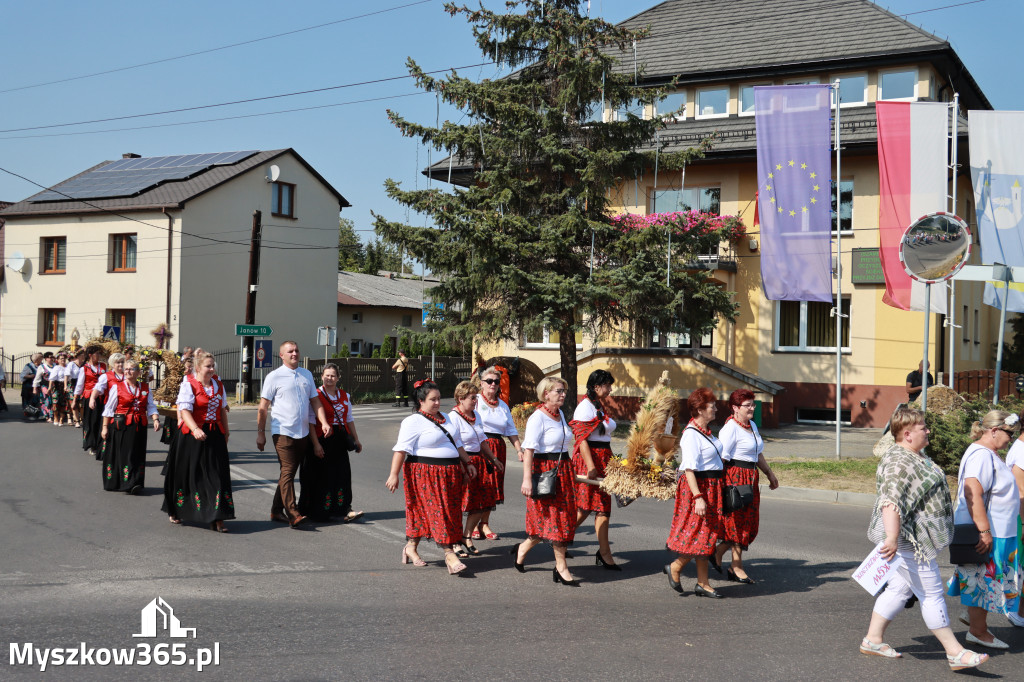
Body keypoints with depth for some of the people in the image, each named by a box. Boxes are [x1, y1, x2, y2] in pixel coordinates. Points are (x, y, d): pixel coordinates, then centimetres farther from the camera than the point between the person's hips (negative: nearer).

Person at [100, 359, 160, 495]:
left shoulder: (145, 388, 10)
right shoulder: (117, 386, 1)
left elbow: (151, 406, 8)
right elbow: (108, 409, 2)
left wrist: (155, 419, -9)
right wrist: (105, 427, -1)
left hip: (139, 426, 3)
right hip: (121, 426, -3)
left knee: (137, 455, 4)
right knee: (122, 453, -4)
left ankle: (135, 485, 9)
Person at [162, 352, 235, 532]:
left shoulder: (218, 385, 10)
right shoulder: (189, 385, -8)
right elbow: (184, 411, -17)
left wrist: (225, 431, 17)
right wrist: (195, 429, -31)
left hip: (215, 436, 4)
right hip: (192, 436, -4)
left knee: (217, 475, -4)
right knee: (188, 474, 7)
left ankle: (217, 519, -5)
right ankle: (174, 512, 29)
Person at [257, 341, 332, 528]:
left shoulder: (307, 375, 14)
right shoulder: (274, 377, -2)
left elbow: (315, 401, 15)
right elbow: (263, 407, -2)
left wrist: (324, 422, 1)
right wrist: (260, 432, -5)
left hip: (303, 433, 6)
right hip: (283, 432, -5)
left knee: (290, 472, 11)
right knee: (288, 472, -11)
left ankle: (276, 510, 21)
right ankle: (293, 515, -16)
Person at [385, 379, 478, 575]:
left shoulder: (444, 418, 16)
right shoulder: (413, 421, -9)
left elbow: (457, 443, 25)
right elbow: (401, 449, -15)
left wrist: (467, 463, 23)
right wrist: (394, 474, -20)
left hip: (449, 474, 7)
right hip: (425, 474, -7)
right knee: (437, 511, -8)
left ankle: (411, 547, 22)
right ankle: (449, 555, -8)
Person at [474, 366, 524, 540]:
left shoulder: (503, 406, 17)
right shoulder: (475, 401, 1)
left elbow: (511, 431, 17)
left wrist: (519, 450, 7)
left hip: (497, 449, 5)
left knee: (493, 485, 4)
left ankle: (484, 524, 14)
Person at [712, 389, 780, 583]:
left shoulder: (752, 425, 16)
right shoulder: (730, 428, -13)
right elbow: (722, 458, -18)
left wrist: (770, 474, 27)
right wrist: (720, 484, -22)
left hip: (751, 479, 9)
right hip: (735, 477, -9)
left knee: (749, 523, 10)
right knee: (738, 522, -3)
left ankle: (718, 552, 24)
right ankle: (737, 567, 7)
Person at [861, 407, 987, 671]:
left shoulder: (916, 456, 13)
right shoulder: (899, 463, -22)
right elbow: (891, 502, -32)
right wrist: (892, 538, -40)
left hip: (917, 538, 10)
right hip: (909, 540, -10)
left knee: (899, 589, 13)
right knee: (931, 593, -3)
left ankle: (873, 639, 20)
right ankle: (955, 653, 4)